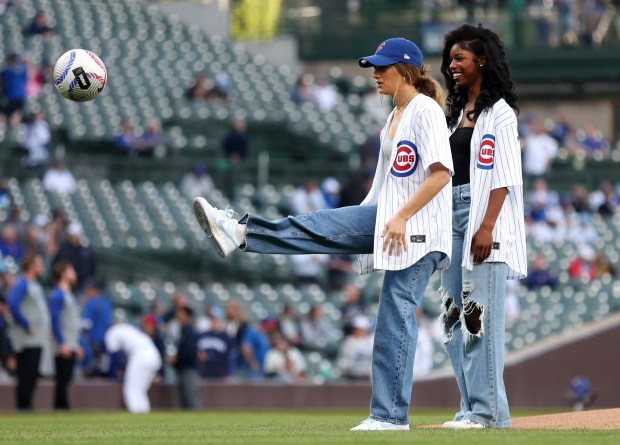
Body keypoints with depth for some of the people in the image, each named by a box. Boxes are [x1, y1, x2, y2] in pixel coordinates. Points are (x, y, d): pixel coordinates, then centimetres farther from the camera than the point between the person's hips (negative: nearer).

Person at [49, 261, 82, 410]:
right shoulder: (57, 295, -10)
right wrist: (62, 344, -21)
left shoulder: (69, 295, 19)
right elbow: (55, 320, -16)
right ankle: (61, 408, -10)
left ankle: (63, 409, 9)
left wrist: (77, 345, 21)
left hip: (71, 346, 9)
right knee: (62, 380, -9)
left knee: (66, 380, 8)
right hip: (63, 347, -9)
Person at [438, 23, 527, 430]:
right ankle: (473, 408, 9)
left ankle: (489, 410, -12)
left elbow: (502, 176, -14)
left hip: (483, 213, -9)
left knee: (481, 312, -12)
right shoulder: (459, 112, 20)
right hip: (453, 214, 9)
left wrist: (487, 226, -22)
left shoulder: (498, 113, -6)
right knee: (454, 315, 6)